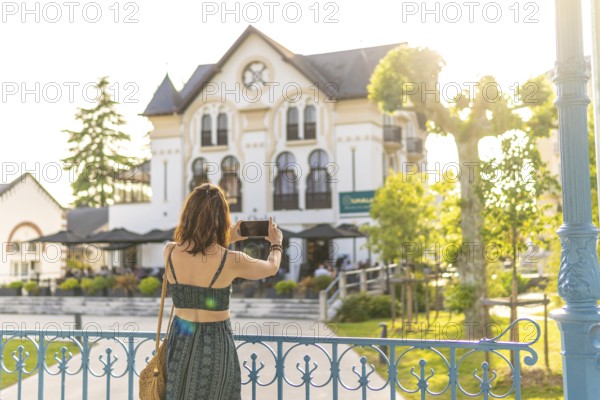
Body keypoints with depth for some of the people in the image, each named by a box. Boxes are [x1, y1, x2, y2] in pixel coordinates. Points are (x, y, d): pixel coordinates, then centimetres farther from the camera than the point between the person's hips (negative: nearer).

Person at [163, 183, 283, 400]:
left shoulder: (169, 252, -8)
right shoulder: (231, 260, -16)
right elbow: (272, 267, 5)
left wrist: (228, 240, 27)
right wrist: (276, 243, 25)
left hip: (180, 341, 3)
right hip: (215, 342, -3)